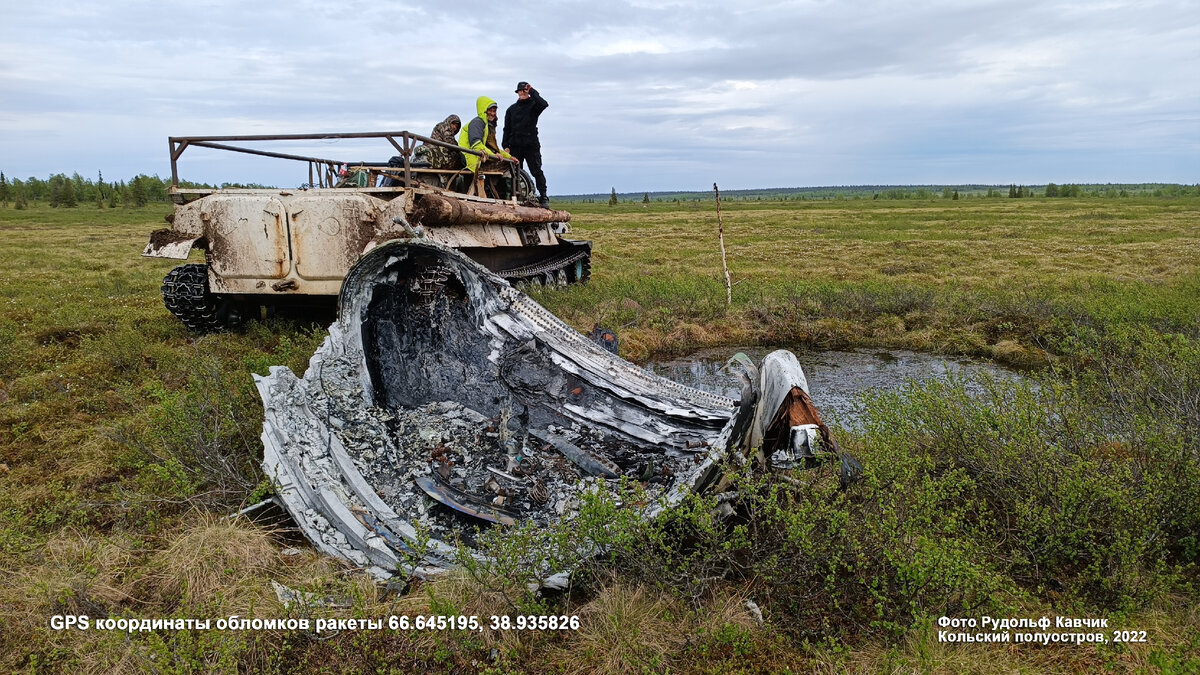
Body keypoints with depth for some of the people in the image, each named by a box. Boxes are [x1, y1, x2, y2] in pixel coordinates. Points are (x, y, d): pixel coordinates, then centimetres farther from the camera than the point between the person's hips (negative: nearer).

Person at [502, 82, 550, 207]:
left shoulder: (533, 105, 5)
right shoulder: (511, 109, 16)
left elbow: (544, 104, -20)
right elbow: (507, 129, 15)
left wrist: (532, 92, -12)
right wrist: (506, 145, 6)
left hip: (531, 145, -4)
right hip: (515, 146, 4)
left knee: (537, 172, -6)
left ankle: (543, 197, -2)